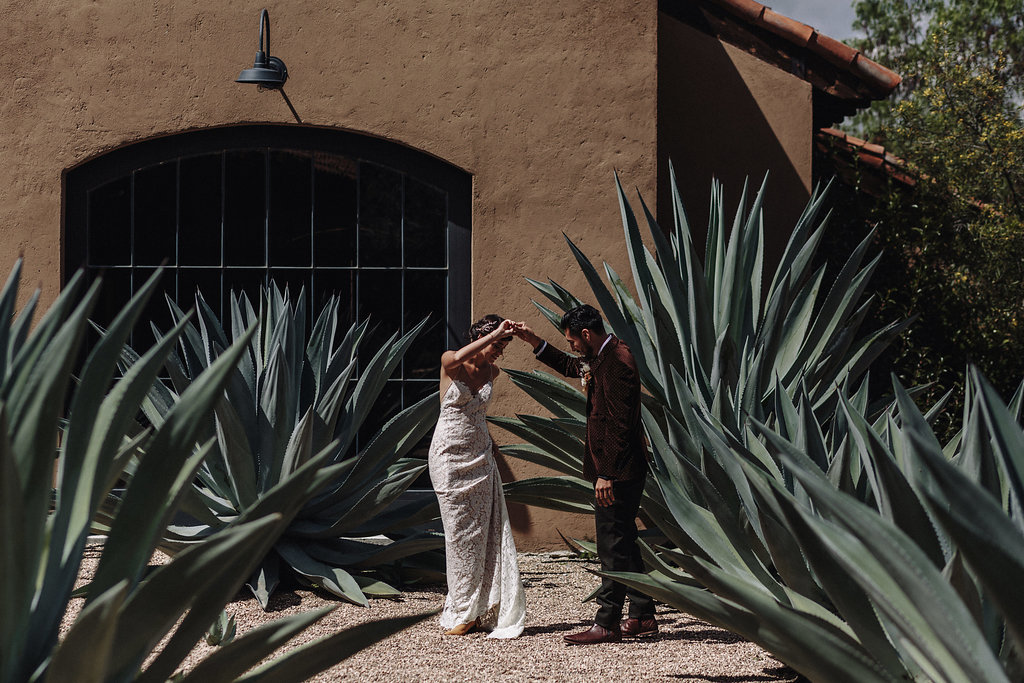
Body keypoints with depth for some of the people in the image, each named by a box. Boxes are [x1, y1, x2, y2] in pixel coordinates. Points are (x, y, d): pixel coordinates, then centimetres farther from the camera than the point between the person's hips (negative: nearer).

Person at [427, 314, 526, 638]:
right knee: (461, 535, -2)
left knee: (486, 534, 0)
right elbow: (458, 358, -33)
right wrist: (495, 333, -28)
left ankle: (485, 612, 4)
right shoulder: (450, 363, -8)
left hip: (480, 459, 5)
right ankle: (462, 613, 7)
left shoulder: (491, 372, 8)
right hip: (450, 459, -5)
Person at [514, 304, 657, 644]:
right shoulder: (601, 357, 14)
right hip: (615, 471, 11)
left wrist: (607, 474, -23)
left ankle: (607, 623, -3)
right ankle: (643, 616, 20)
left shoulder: (617, 362, -19)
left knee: (612, 546, -6)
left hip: (617, 473, -11)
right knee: (623, 544, 14)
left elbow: (619, 424, -23)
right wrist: (532, 340, 26)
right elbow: (569, 366, 35)